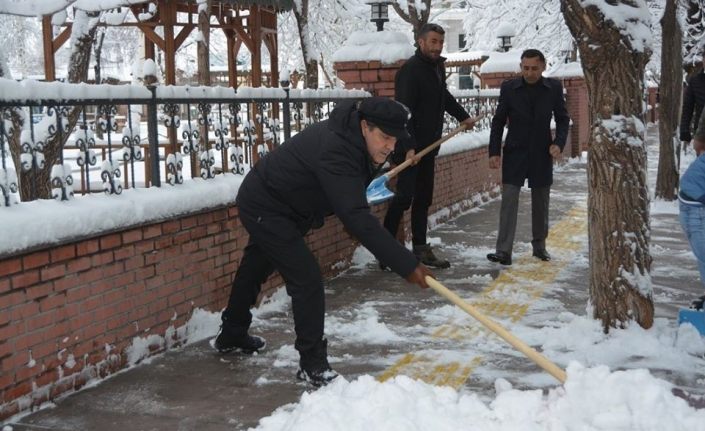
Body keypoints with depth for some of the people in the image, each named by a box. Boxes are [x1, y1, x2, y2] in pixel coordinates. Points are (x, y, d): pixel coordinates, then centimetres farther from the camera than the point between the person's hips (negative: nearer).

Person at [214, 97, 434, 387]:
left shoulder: (348, 136, -7)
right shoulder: (335, 153, -37)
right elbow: (357, 219, -44)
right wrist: (407, 265, -46)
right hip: (265, 208, -10)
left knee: (255, 268, 25)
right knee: (306, 279, -14)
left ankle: (232, 336, 47)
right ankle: (312, 364, -3)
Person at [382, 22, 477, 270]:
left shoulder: (438, 67, 13)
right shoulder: (410, 70, -15)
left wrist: (462, 116, 42)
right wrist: (409, 147, -33)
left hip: (428, 146, 9)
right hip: (409, 146, -9)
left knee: (423, 198, 11)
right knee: (404, 196, -11)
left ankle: (420, 249, 17)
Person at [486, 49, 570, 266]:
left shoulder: (554, 88, -2)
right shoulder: (509, 87, -4)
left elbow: (562, 118, 7)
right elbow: (498, 122, 0)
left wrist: (559, 143, -10)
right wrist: (494, 151, -6)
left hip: (542, 153, 2)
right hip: (515, 152, -2)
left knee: (541, 202, 12)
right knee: (509, 200, -9)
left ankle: (539, 245, 27)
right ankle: (504, 251, -12)